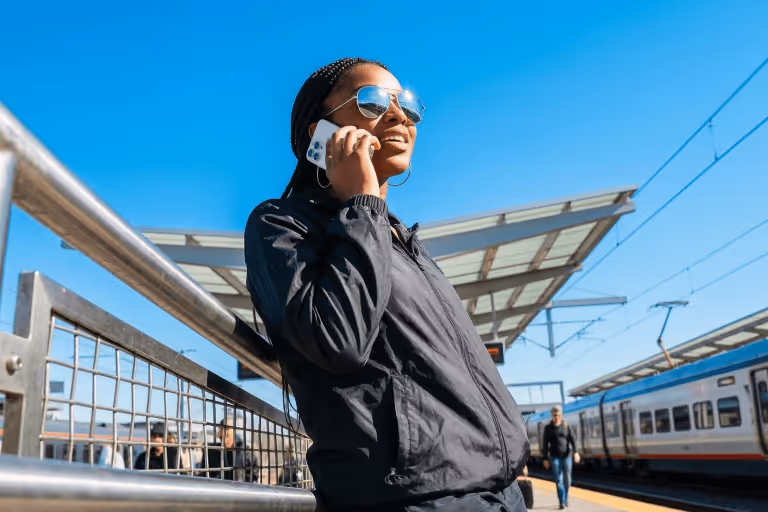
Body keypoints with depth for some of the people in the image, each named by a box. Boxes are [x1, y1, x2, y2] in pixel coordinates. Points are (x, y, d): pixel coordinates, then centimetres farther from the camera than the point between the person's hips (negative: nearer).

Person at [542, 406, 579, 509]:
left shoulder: (566, 426, 2)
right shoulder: (548, 428, -1)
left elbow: (572, 439, -5)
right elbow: (545, 444, 0)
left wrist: (575, 452, -20)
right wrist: (545, 459, -3)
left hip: (567, 455, 1)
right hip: (555, 457, -1)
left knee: (567, 479, 5)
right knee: (558, 479, -9)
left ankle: (565, 499, 28)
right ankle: (562, 502, -8)